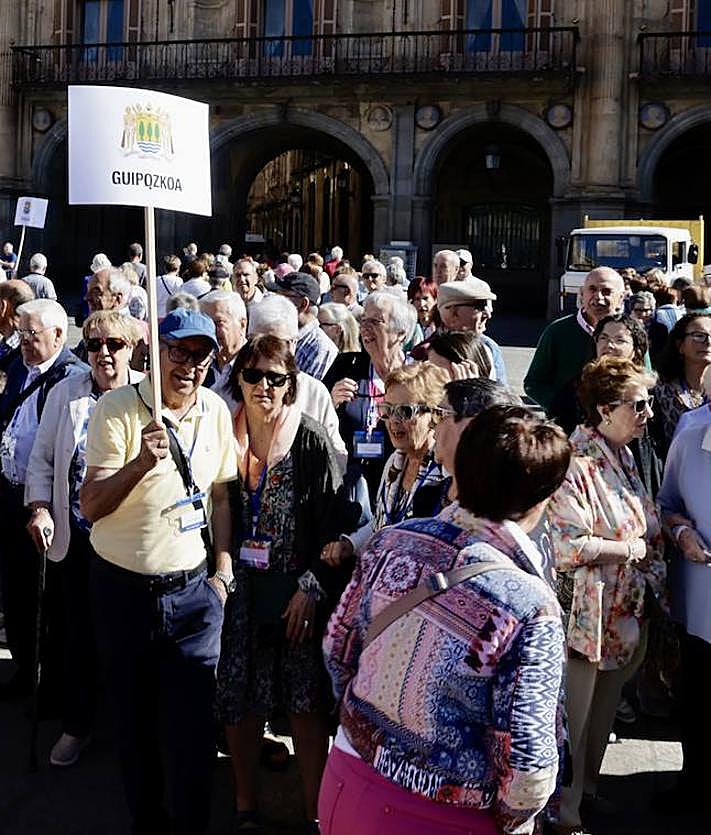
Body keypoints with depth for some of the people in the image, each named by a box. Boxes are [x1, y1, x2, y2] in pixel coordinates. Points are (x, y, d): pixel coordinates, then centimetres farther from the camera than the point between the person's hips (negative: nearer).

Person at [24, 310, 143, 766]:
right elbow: (42, 460, 8)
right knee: (80, 632, 12)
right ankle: (77, 725, 29)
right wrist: (41, 509, -4)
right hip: (80, 535, 2)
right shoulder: (65, 394, 3)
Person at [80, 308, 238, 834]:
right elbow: (91, 507, -16)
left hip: (192, 591, 2)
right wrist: (142, 462, -32)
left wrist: (222, 574, 7)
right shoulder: (118, 409, -11)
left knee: (191, 729, -2)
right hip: (122, 588, -1)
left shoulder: (216, 411, 2)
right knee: (133, 723, 13)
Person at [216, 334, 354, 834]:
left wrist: (312, 588, -13)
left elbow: (335, 525, -8)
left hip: (296, 594, -3)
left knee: (306, 705, 3)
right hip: (239, 588, 3)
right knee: (238, 702, 9)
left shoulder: (312, 441, -8)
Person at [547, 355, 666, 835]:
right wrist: (633, 549, -16)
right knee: (572, 718, 4)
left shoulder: (623, 457, 7)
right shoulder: (574, 464, -21)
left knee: (604, 710, 22)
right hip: (585, 617, -9)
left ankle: (588, 789, 41)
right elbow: (568, 547, -28)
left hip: (626, 614, 9)